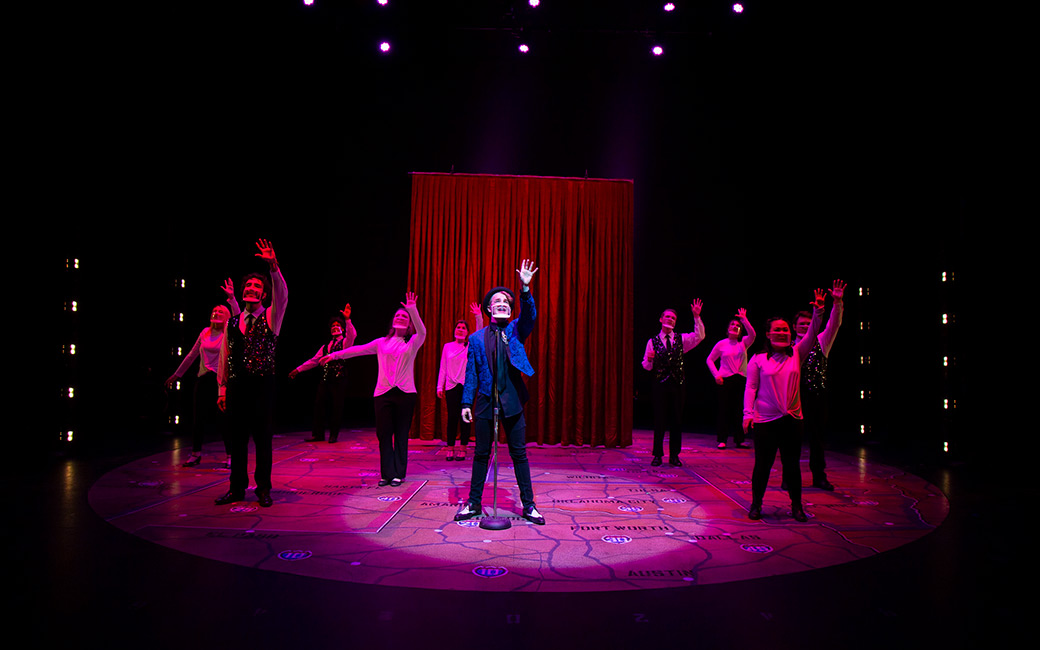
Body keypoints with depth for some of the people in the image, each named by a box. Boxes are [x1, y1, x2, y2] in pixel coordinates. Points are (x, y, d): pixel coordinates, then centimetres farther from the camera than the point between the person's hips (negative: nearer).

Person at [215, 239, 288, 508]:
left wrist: (273, 265, -32)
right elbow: (225, 357, 13)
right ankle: (237, 488, 19)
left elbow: (282, 295, -18)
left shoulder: (270, 318, 2)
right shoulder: (233, 322, 13)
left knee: (263, 438, 2)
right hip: (237, 385, 4)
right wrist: (223, 388, 8)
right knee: (237, 438, 9)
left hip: (262, 385, -3)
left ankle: (263, 489, 13)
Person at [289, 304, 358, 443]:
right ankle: (318, 434, 9)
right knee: (319, 406, 2)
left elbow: (352, 335, -20)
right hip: (325, 380, 6)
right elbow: (314, 360, 23)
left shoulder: (345, 342, 2)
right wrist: (298, 369, 20)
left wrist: (347, 320, -35)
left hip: (339, 381, -5)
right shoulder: (325, 347, 20)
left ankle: (334, 435, 9)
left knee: (336, 408, -2)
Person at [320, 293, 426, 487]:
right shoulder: (382, 343, 14)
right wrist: (335, 355, 9)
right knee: (384, 433, -1)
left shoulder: (412, 343, 8)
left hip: (405, 393, -2)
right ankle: (387, 474, 7)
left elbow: (421, 331, -11)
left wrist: (412, 309, -21)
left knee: (401, 435, 1)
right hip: (383, 392, 2)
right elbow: (359, 349, 13)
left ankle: (398, 474, 8)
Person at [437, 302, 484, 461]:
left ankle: (463, 450, 4)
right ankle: (450, 449, 6)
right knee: (452, 417, 0)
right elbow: (443, 367, 10)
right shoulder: (447, 346, 10)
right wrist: (440, 386, 5)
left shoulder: (471, 345, 7)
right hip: (451, 386, 1)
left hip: (467, 386, 0)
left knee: (465, 417, 0)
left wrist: (478, 316, -20)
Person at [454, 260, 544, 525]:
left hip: (512, 402, 0)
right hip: (485, 403, 0)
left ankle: (528, 505, 14)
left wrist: (526, 289, -31)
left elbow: (529, 316, -16)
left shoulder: (515, 331, 5)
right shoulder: (477, 338, 6)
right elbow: (471, 374, 5)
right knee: (481, 454, 9)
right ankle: (474, 504, 21)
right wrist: (466, 403, -1)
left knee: (519, 454, 5)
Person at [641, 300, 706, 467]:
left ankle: (674, 455, 15)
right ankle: (658, 455, 10)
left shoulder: (682, 339, 9)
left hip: (678, 385, 2)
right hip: (660, 385, -1)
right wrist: (649, 359, -18)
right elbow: (647, 366, 5)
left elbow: (699, 336, -7)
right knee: (659, 420, 0)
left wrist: (697, 317, -14)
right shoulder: (652, 342, 5)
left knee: (677, 421, 5)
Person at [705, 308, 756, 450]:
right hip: (725, 379, -2)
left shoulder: (743, 342, 8)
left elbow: (752, 335, -13)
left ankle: (739, 440, 10)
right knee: (724, 409, -2)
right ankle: (722, 440, 4)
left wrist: (744, 319, -19)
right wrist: (716, 374, -2)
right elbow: (709, 360, 10)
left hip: (741, 379, 2)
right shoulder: (721, 344, 5)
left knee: (740, 410, 2)